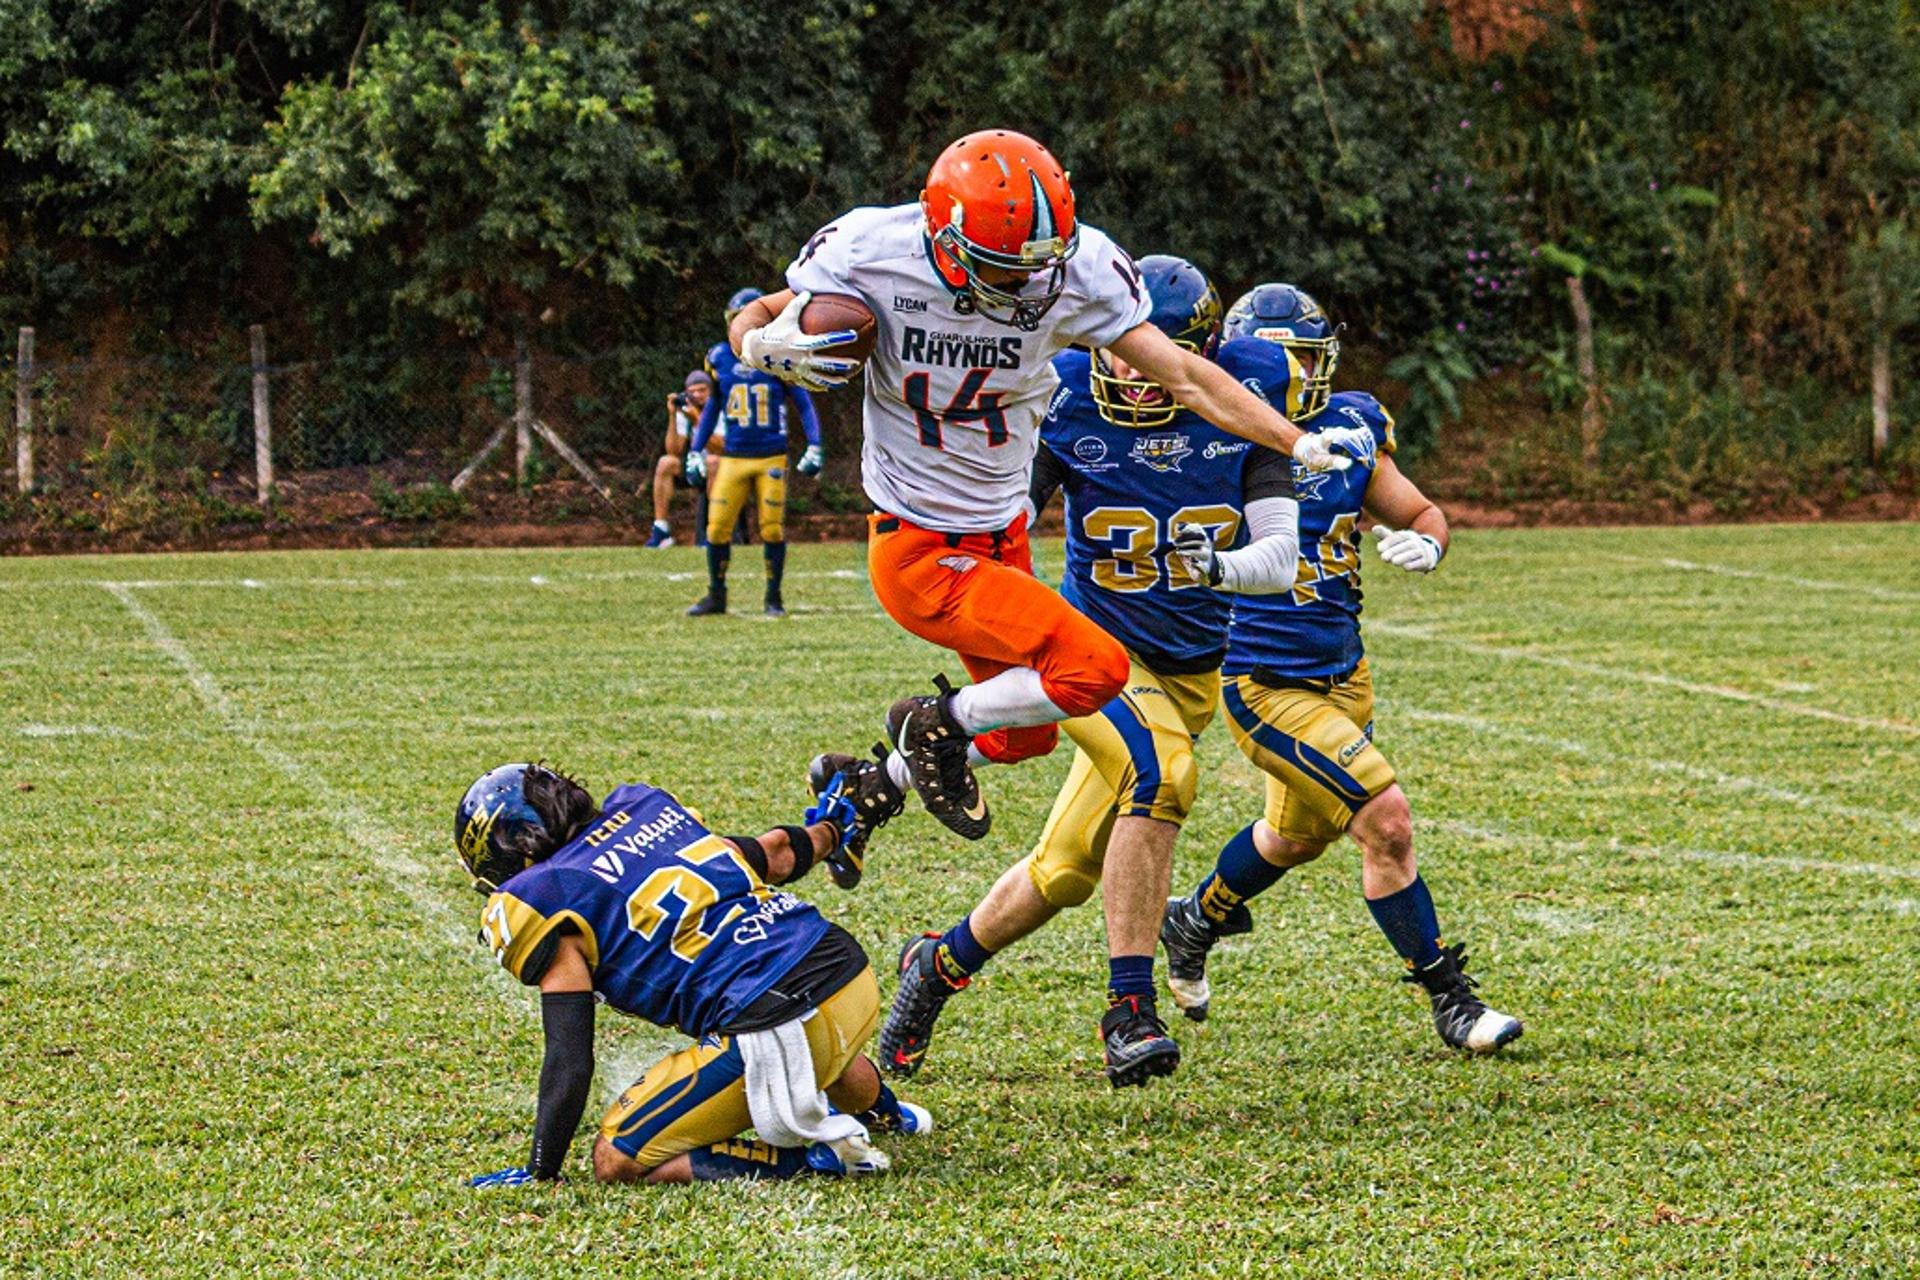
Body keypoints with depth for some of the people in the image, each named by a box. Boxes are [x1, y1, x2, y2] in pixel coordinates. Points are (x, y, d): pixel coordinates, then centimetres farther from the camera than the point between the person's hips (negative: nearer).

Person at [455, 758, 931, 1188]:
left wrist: (539, 1173, -4)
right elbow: (775, 856, 29)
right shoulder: (643, 805, 17)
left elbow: (570, 1063, -8)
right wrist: (833, 826, 50)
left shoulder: (544, 900, -2)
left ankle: (810, 1153, -4)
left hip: (776, 1025, -9)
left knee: (617, 1160, 0)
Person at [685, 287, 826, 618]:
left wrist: (814, 448, -6)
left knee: (773, 529, -1)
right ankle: (715, 597, 13)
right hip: (733, 458, 2)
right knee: (717, 528, -2)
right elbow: (712, 408, 15)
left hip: (771, 459, -2)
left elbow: (803, 405, 2)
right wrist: (695, 452, 13)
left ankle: (774, 598, 13)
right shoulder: (720, 358, 3)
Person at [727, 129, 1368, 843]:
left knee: (1023, 735, 20)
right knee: (1095, 668, -19)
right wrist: (764, 346, -29)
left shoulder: (1077, 270, -14)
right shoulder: (873, 255, -20)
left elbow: (1185, 376, -10)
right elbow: (753, 322, -6)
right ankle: (939, 724, 3)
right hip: (918, 554, -6)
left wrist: (1300, 444, -15)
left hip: (1001, 541, 6)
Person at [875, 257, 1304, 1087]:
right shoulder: (1066, 402, -11)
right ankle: (1128, 1012, -29)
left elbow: (1281, 555, -9)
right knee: (1160, 774, -32)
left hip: (1189, 668, 4)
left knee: (1066, 873, 4)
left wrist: (1222, 566, -30)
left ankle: (940, 964, 29)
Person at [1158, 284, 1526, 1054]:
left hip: (1342, 671, 7)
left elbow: (1421, 513, 10)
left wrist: (1425, 542, -11)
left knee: (1300, 834, 26)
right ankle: (1450, 1001, -2)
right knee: (1387, 823, -15)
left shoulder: (1351, 431, -1)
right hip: (1264, 683, -7)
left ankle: (1195, 923, 54)